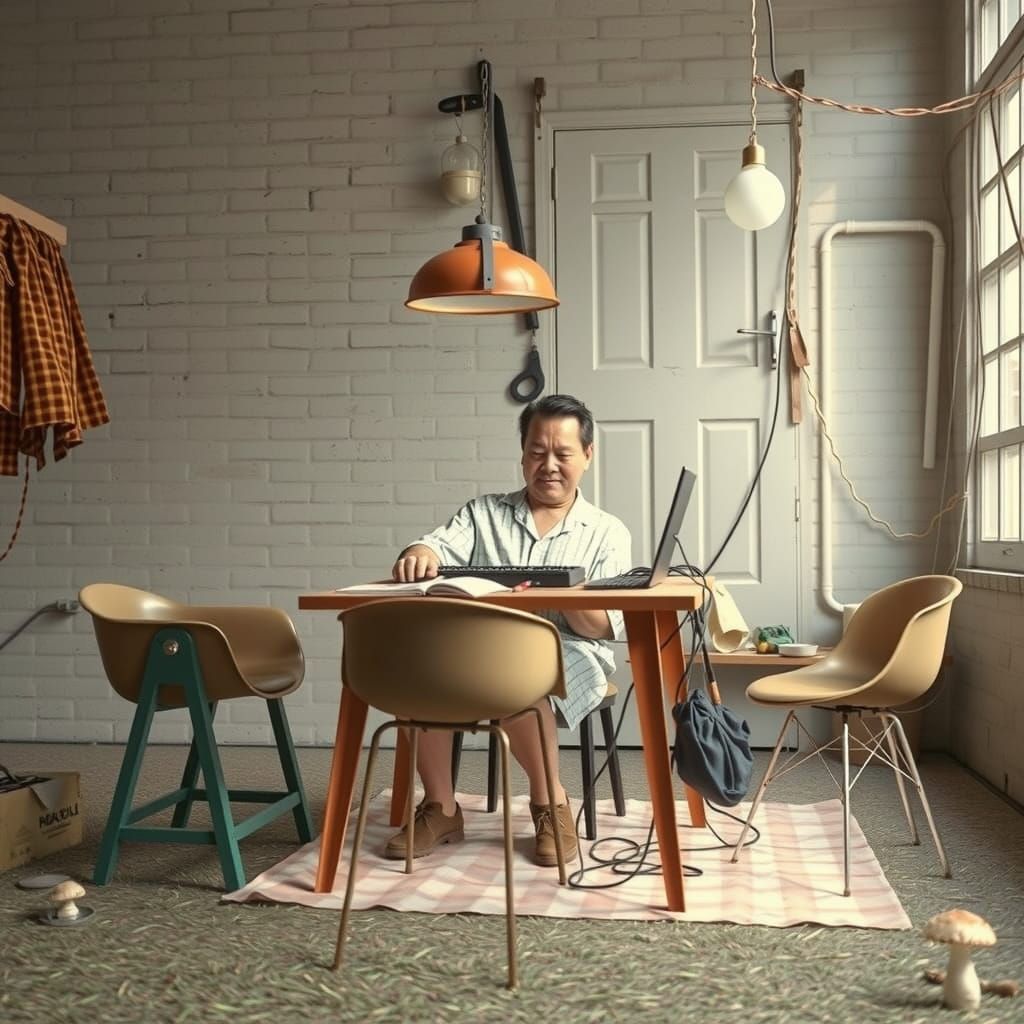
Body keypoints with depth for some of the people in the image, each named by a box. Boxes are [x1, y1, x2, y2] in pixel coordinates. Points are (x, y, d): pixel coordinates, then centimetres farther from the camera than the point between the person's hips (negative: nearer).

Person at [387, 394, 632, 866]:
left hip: (569, 654, -2)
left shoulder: (607, 532, 10)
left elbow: (607, 627, -1)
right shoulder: (483, 512, 17)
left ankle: (550, 800, -11)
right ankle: (440, 808, -11)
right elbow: (439, 547, -3)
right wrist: (419, 555, -27)